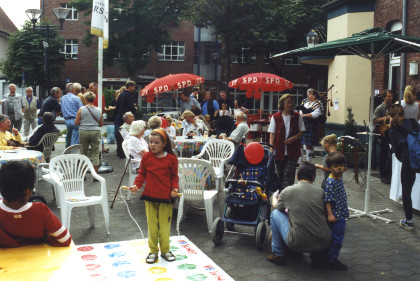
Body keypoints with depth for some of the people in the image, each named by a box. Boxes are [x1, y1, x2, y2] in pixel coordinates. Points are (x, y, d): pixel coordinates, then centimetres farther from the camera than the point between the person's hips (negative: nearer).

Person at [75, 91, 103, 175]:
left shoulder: (81, 109, -3)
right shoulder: (99, 110, 2)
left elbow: (76, 123, -1)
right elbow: (101, 124, 8)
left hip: (83, 131, 0)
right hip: (96, 132, 0)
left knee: (83, 153, 12)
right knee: (95, 154, 4)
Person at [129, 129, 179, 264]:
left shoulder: (171, 158, -5)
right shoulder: (146, 157, 1)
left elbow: (174, 176, 3)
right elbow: (142, 174, 8)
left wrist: (175, 188, -12)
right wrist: (136, 185, -8)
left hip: (166, 197, -2)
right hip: (149, 196, 2)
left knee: (165, 225, 7)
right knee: (152, 225, 10)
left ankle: (165, 250, 24)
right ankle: (153, 251, 23)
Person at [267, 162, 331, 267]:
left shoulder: (287, 191, -3)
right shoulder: (321, 192, 3)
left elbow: (276, 206, 18)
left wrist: (274, 197, 43)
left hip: (298, 244, -3)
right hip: (324, 243, 3)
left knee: (275, 214, 16)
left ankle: (278, 255, 23)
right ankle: (318, 255, 19)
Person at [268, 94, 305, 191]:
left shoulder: (297, 116, 4)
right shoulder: (275, 117, 2)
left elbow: (301, 131, 9)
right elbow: (272, 134, 1)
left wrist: (294, 138, -11)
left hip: (292, 151, -1)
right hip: (279, 151, 1)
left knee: (288, 175, -9)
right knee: (280, 175, 10)